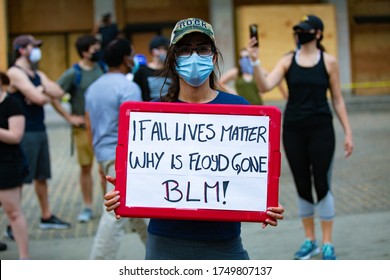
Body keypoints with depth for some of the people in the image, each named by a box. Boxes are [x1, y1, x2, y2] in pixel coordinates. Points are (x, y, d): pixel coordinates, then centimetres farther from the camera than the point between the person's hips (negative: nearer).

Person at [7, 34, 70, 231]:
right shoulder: (15, 73, -12)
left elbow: (59, 93, 4)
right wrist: (47, 96, 0)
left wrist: (41, 90, -11)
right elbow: (39, 98, -21)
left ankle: (46, 217, 26)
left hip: (40, 130, 9)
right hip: (25, 133, -9)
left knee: (41, 176, 16)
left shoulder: (38, 74, 16)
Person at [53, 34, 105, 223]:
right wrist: (69, 117, -11)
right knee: (85, 168, 5)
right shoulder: (73, 73, -9)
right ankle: (87, 208, 15)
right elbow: (53, 97, -10)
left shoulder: (102, 68, 4)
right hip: (84, 127, -3)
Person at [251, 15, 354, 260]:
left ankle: (327, 244, 9)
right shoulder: (287, 61, 3)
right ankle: (310, 241, 22)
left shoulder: (329, 62, -1)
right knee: (302, 186, 9)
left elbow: (338, 99, 3)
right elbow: (266, 86, -11)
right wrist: (255, 62, -24)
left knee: (322, 185, -2)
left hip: (321, 129, -2)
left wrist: (348, 132, 0)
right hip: (293, 129, 2)